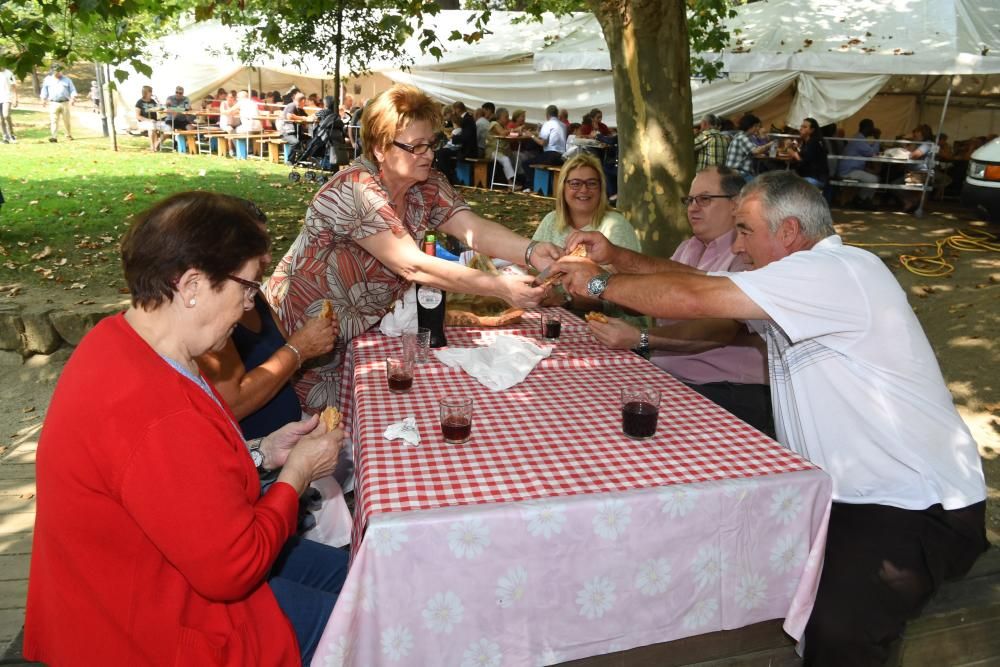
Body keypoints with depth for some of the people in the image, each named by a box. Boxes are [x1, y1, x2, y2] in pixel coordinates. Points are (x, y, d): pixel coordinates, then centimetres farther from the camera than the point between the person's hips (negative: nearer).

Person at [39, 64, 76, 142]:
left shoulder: (67, 79, 11)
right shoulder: (48, 79, 13)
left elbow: (72, 90, 6)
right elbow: (44, 90, 16)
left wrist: (73, 98, -12)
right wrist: (43, 99, 4)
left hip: (65, 103, 0)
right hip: (53, 103, 0)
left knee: (67, 120, 5)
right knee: (53, 120, -9)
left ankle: (69, 135, 21)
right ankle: (53, 137, -14)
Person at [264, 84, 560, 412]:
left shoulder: (428, 185, -4)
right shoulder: (354, 191, -26)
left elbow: (477, 231, -15)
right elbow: (414, 266, -32)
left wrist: (530, 252, -34)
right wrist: (500, 287, -36)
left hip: (366, 321, 7)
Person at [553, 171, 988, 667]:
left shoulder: (836, 271, -22)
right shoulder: (802, 280, 9)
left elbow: (694, 298, -26)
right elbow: (705, 284, 9)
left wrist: (600, 283, -12)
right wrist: (616, 256, 0)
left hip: (920, 507, -9)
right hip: (843, 491, 9)